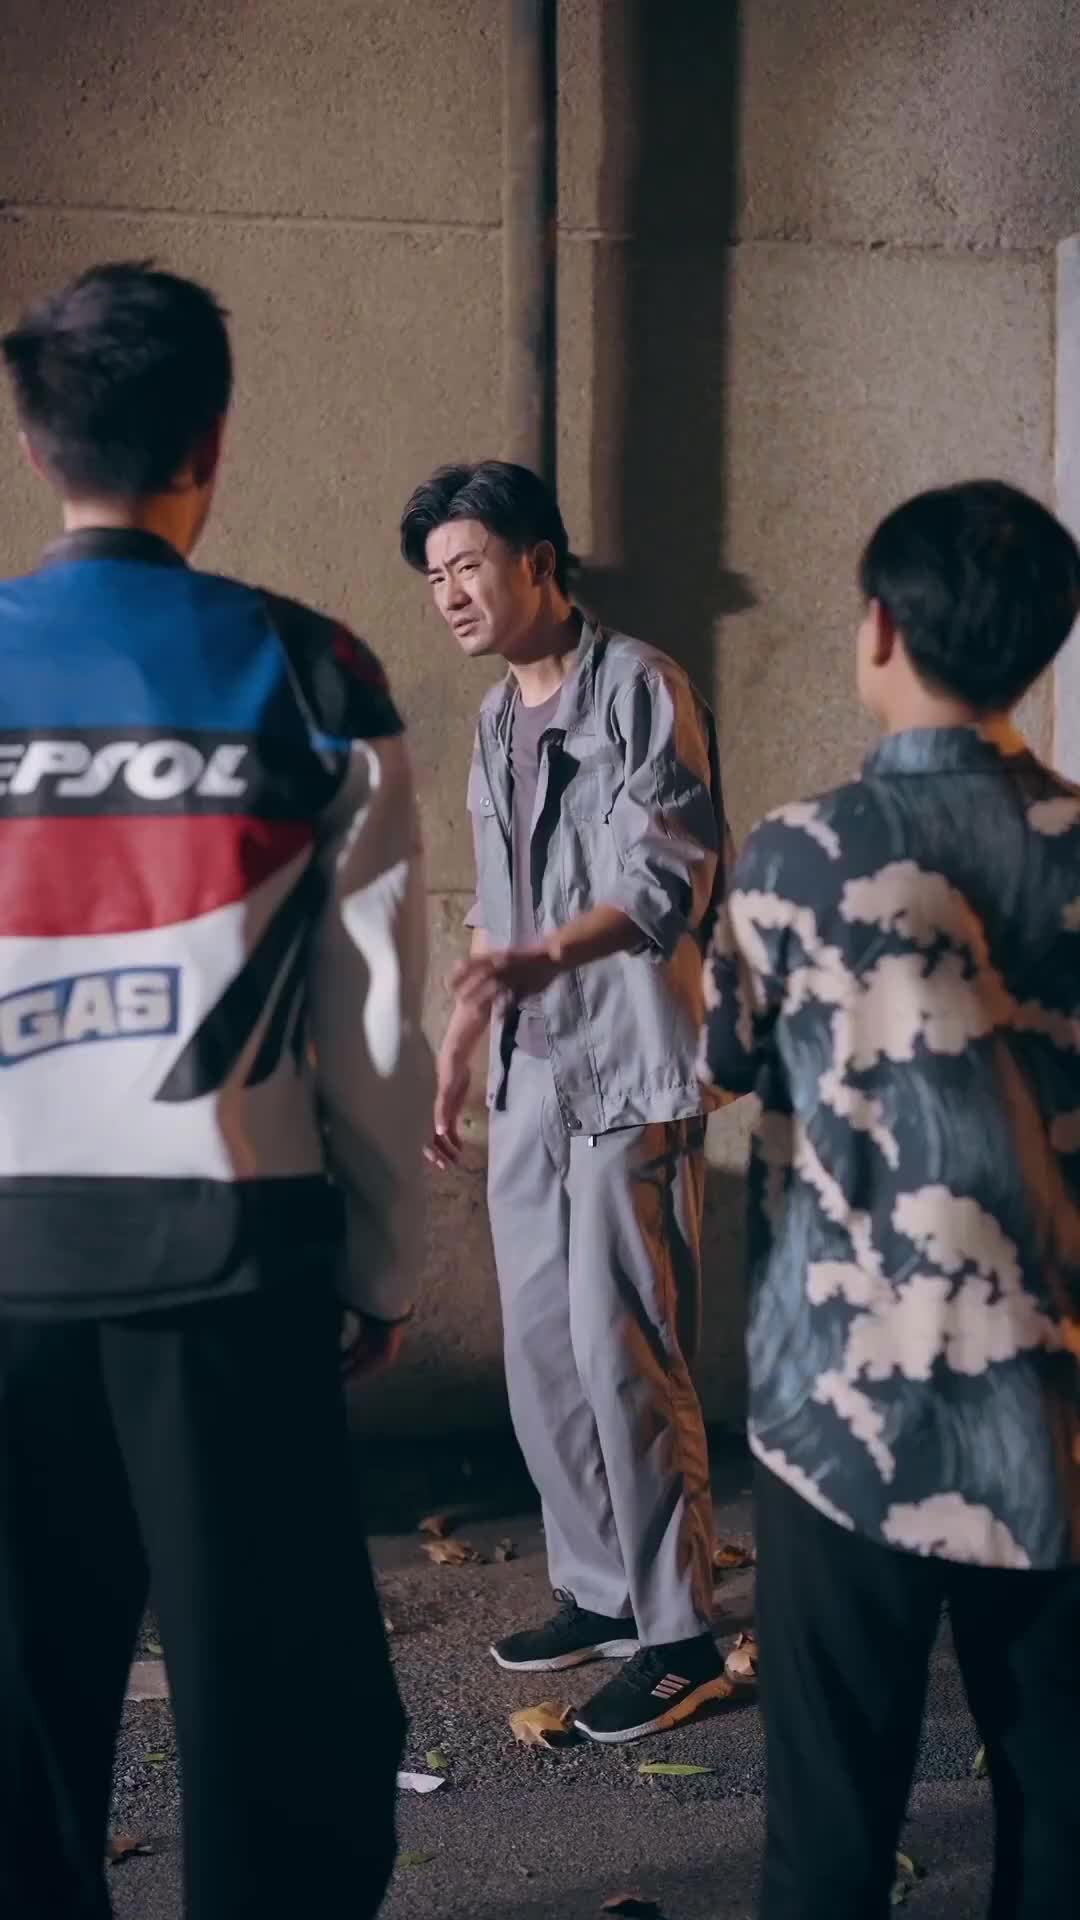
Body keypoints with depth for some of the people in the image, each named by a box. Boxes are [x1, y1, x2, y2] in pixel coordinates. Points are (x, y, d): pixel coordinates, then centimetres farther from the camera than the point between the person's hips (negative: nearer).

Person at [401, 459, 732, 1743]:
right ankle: (599, 1593, 25)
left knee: (626, 1355, -6)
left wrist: (546, 958, -34)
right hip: (529, 1077, 8)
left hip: (629, 1074, -8)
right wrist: (456, 1054, 20)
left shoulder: (639, 688, -9)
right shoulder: (498, 718, 16)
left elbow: (669, 884, -19)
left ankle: (679, 1636, 7)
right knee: (542, 1350, 11)